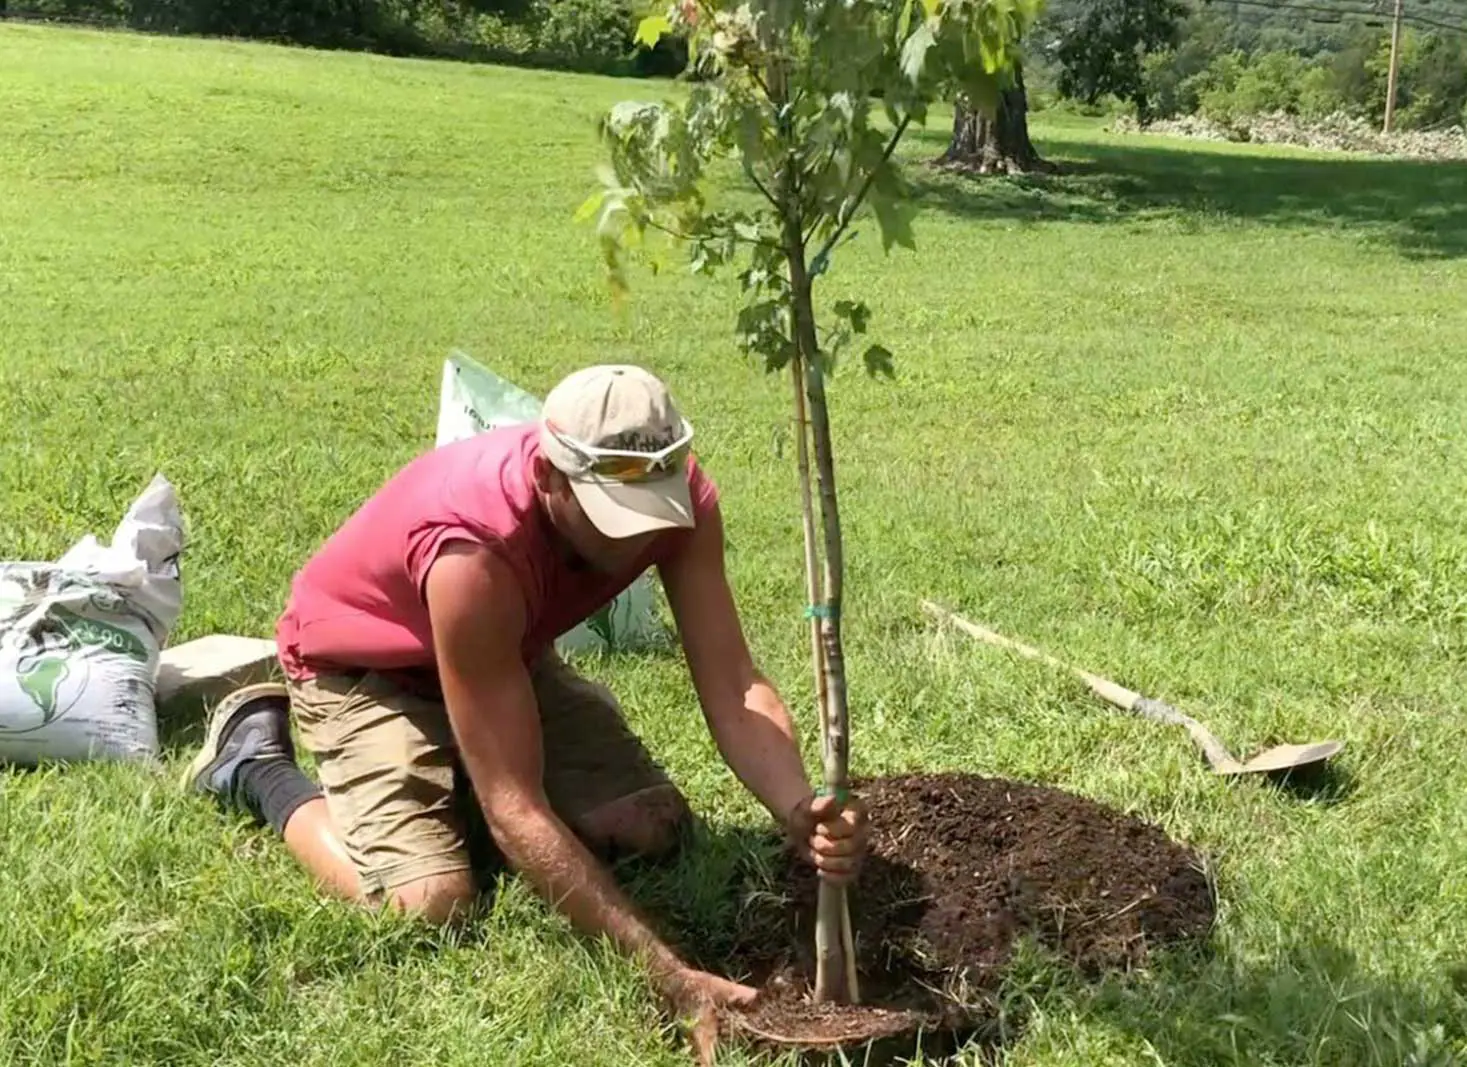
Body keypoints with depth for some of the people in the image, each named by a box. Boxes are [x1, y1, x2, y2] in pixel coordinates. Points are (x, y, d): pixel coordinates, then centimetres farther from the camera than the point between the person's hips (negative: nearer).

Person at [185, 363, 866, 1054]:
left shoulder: (678, 494, -26)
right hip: (359, 668, -6)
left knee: (655, 825, -6)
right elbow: (515, 810, -41)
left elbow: (734, 690, -26)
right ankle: (257, 763, 4)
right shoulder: (476, 553, -43)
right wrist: (667, 974, -43)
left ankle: (451, 780, 18)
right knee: (431, 905, -23)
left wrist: (802, 815, -46)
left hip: (508, 653, 6)